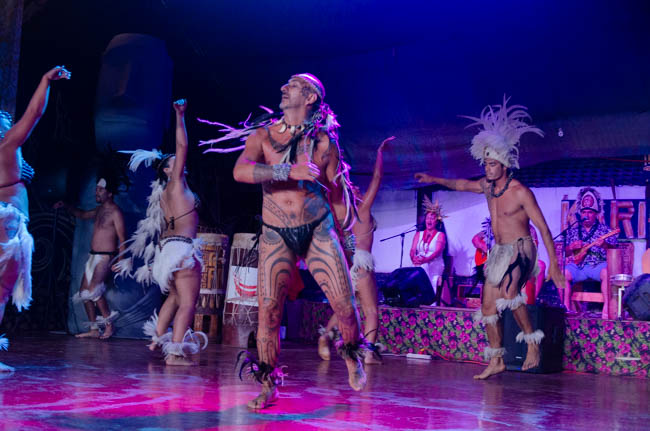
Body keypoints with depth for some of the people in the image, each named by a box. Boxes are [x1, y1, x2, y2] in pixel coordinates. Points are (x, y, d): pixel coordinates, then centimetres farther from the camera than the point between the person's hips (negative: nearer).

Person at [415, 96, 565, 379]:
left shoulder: (520, 192, -17)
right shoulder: (487, 186, 3)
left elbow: (543, 229, -18)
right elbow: (461, 185, 24)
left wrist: (553, 264, -23)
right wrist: (435, 180, 29)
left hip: (520, 251, -8)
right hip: (498, 251, 8)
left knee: (508, 292, -34)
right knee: (488, 306, 7)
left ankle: (532, 342, -18)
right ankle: (496, 362, 18)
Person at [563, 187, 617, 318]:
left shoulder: (605, 230, 8)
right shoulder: (573, 231, 16)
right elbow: (566, 253, 16)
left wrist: (604, 245, -22)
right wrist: (571, 247, -6)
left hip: (599, 265, -2)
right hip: (578, 265, 3)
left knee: (607, 272, -37)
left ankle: (607, 307, -30)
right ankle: (567, 309, -20)